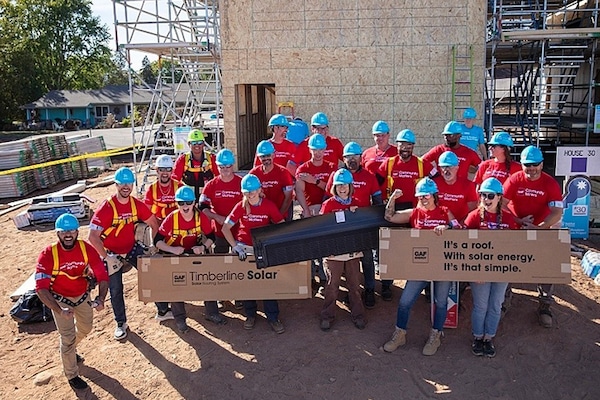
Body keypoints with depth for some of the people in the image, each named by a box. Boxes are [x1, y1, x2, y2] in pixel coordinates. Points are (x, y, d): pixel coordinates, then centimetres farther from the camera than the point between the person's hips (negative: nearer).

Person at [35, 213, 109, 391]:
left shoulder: (87, 249, -22)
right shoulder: (48, 255, -29)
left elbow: (102, 276, -18)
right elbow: (41, 289, -30)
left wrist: (101, 299, -35)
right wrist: (60, 310, -41)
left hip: (82, 295, 4)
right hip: (60, 299, -4)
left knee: (85, 328, 23)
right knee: (68, 337, -1)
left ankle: (68, 350, 56)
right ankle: (72, 375, 23)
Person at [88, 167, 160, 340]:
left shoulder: (137, 204, -11)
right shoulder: (106, 208, -25)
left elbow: (154, 224, 4)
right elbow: (93, 237, -27)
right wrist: (107, 257, -25)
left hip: (132, 248, 4)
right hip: (112, 253, -4)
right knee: (116, 290, 7)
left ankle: (162, 311, 22)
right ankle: (121, 323, 27)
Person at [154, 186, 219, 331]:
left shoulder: (201, 217, -17)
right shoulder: (171, 218, -23)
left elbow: (211, 237, -6)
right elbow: (157, 240, -22)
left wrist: (203, 246, -27)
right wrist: (172, 249, -39)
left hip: (194, 253, 2)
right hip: (173, 255, -2)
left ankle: (211, 313, 16)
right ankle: (179, 318, 8)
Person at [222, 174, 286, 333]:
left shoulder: (269, 205, -7)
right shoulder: (240, 206, -6)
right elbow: (225, 228, -8)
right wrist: (235, 246, -17)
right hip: (243, 248, 1)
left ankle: (273, 317, 8)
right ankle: (250, 315, 24)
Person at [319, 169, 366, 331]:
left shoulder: (356, 204, 6)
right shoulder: (328, 204, -4)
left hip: (353, 250, 3)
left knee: (354, 284, 12)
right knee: (332, 285, 5)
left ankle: (357, 315, 26)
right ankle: (327, 316, 20)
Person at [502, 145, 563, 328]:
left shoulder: (550, 184, -12)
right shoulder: (514, 180, -11)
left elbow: (557, 212, -18)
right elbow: (501, 205, -14)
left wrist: (538, 228, -27)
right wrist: (517, 221, -23)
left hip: (541, 230, 0)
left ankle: (544, 307, 14)